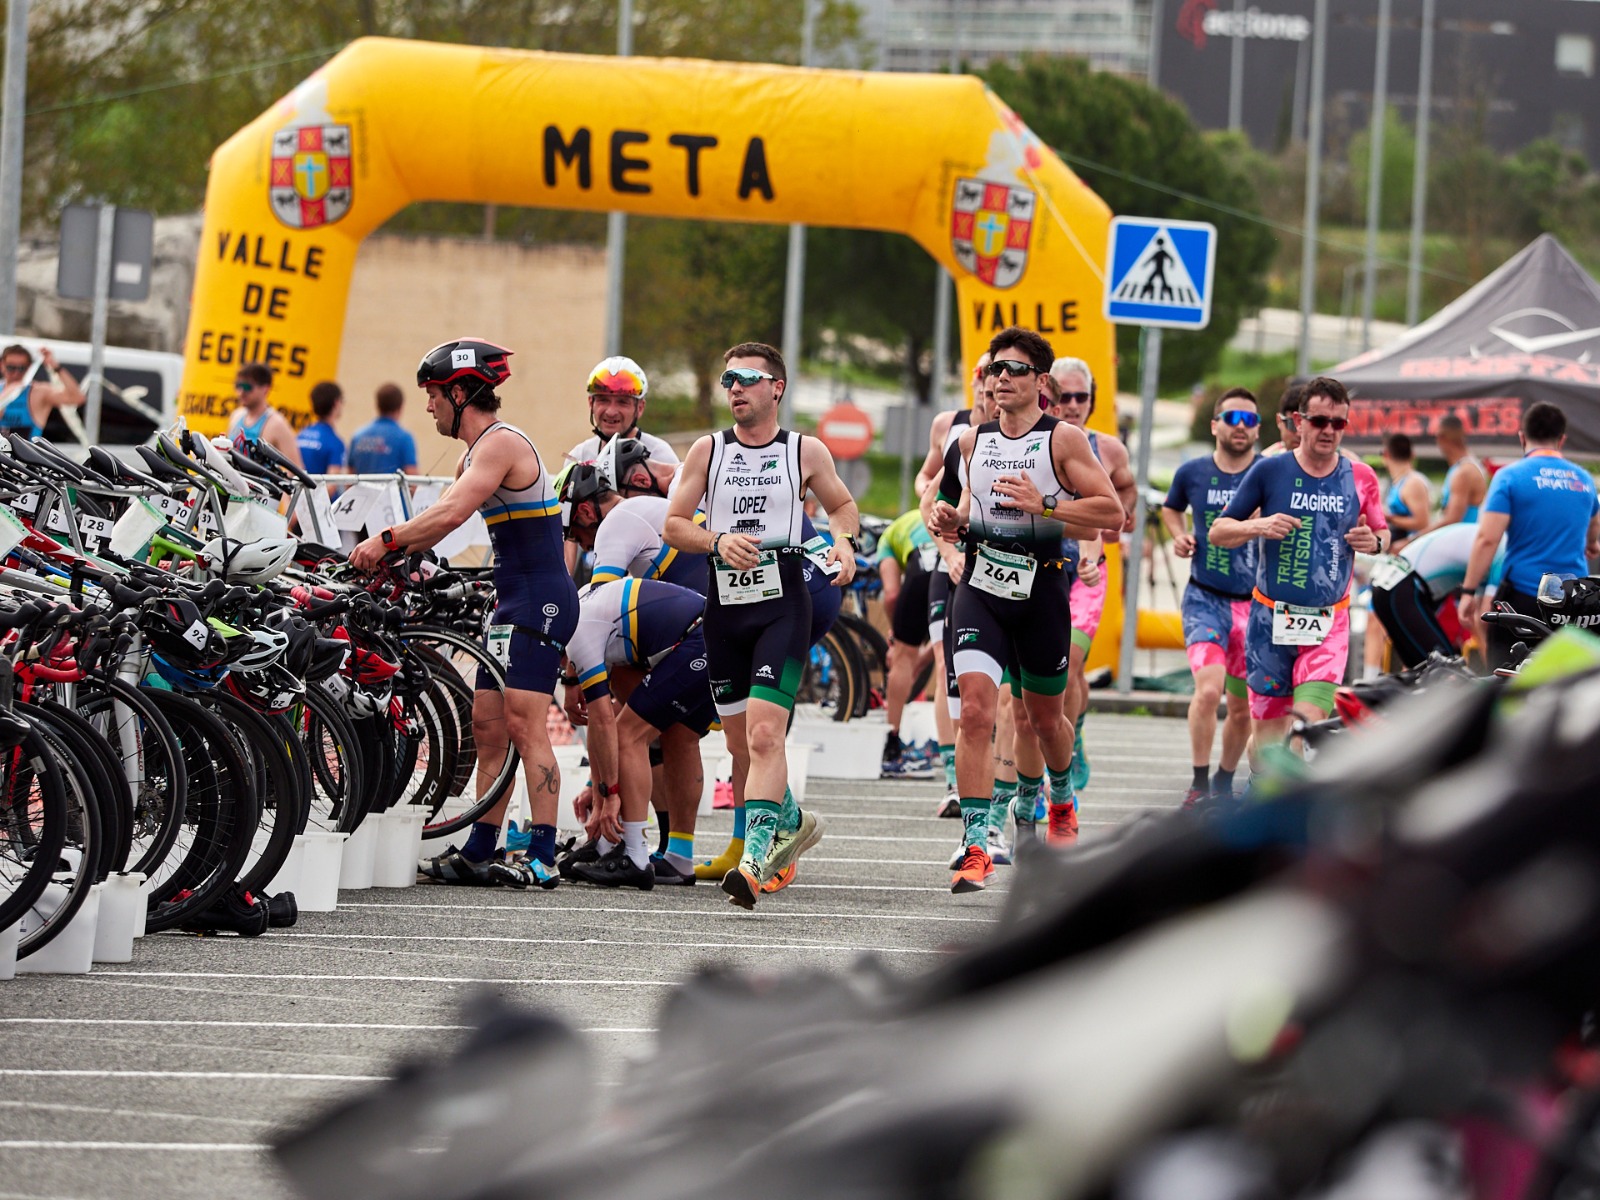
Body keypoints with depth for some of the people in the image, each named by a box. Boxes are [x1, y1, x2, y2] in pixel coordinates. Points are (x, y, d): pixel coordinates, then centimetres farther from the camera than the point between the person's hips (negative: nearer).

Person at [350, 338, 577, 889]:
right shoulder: (477, 450, 16)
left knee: (523, 726, -13)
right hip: (513, 600, 10)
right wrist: (386, 559, 7)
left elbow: (450, 513, -27)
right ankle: (479, 853, 12)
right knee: (487, 727, 9)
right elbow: (439, 519, 18)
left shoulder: (501, 443, -15)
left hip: (540, 599, -10)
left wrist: (386, 539, -24)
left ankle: (543, 858, -16)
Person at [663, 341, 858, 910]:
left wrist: (844, 542, -2)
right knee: (740, 741, 12)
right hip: (725, 606, 4)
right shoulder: (707, 450, 7)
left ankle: (755, 859, -26)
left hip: (783, 603, -4)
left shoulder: (806, 452, 3)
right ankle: (791, 821, 37)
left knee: (764, 734, -19)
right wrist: (718, 541, -14)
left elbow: (842, 505, 19)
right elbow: (674, 522, 5)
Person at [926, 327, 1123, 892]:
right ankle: (976, 848, -17)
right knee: (975, 711, -16)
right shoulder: (973, 441, 9)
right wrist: (944, 517, 2)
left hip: (1041, 587, -2)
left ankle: (1062, 799, 50)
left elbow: (1112, 512, -10)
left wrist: (1044, 506, -21)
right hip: (981, 587, 2)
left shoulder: (1063, 439, -5)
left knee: (1045, 717, 16)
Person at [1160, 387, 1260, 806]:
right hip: (1205, 598, -1)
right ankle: (1199, 782, -8)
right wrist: (1179, 536, 3)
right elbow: (1170, 508, 23)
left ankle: (1224, 782, 31)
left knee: (1242, 706, 8)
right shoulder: (1193, 473, 1)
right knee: (1209, 688, -21)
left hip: (1255, 603, 1)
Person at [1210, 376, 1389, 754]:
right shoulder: (1270, 471, -3)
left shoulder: (1360, 478, 3)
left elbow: (1383, 533, 16)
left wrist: (1373, 541, -8)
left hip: (1328, 625, 0)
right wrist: (1259, 526, -19)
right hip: (1271, 619, 0)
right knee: (1268, 724, 5)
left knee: (1309, 720, -17)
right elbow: (1218, 532, 1)